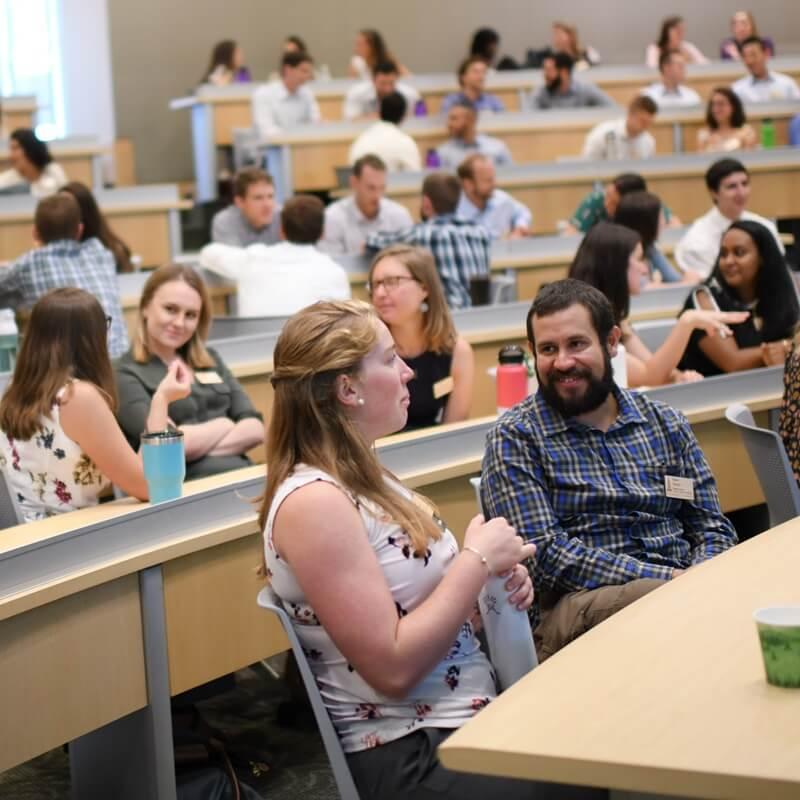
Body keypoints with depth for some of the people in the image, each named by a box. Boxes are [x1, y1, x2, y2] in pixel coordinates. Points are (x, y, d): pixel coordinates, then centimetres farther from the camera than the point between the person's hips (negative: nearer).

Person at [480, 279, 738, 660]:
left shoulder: (666, 424, 17)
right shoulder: (515, 438, 3)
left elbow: (713, 529, 17)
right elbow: (543, 553, -8)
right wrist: (667, 578, -15)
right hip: (571, 606, -4)